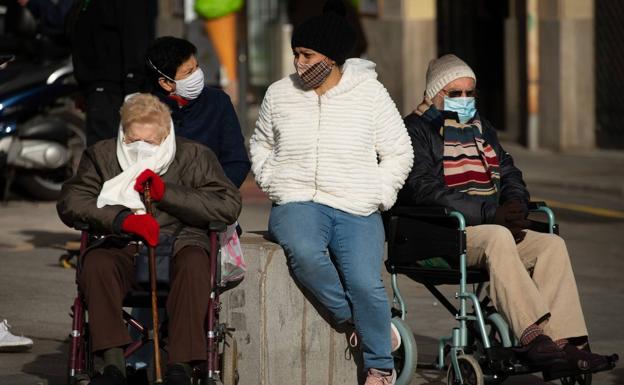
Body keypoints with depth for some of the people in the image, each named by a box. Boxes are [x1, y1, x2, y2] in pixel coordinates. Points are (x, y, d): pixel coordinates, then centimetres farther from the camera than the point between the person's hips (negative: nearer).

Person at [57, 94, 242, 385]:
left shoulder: (195, 156, 12)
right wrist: (122, 219, -17)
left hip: (179, 243, -1)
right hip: (124, 247, 1)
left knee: (193, 263, -36)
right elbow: (70, 202, 0)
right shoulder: (101, 156, 15)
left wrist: (166, 192, -10)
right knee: (95, 263, -33)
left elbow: (229, 206, -2)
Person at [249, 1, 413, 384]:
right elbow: (261, 143, 25)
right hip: (297, 203, 1)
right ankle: (350, 316, -13)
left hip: (356, 209, -1)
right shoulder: (280, 94, 8)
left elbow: (398, 153, 10)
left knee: (366, 284, -25)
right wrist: (273, 184, 9)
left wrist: (377, 195, -1)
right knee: (303, 251, -36)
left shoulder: (370, 93, 3)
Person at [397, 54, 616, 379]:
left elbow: (509, 172, 23)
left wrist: (515, 206, -4)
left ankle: (561, 340, -29)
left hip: (493, 227, 7)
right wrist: (490, 213, -20)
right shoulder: (416, 131, -1)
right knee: (497, 238, -36)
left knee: (552, 244, -17)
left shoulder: (480, 128, 24)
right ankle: (533, 337, -43)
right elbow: (424, 190, -14)